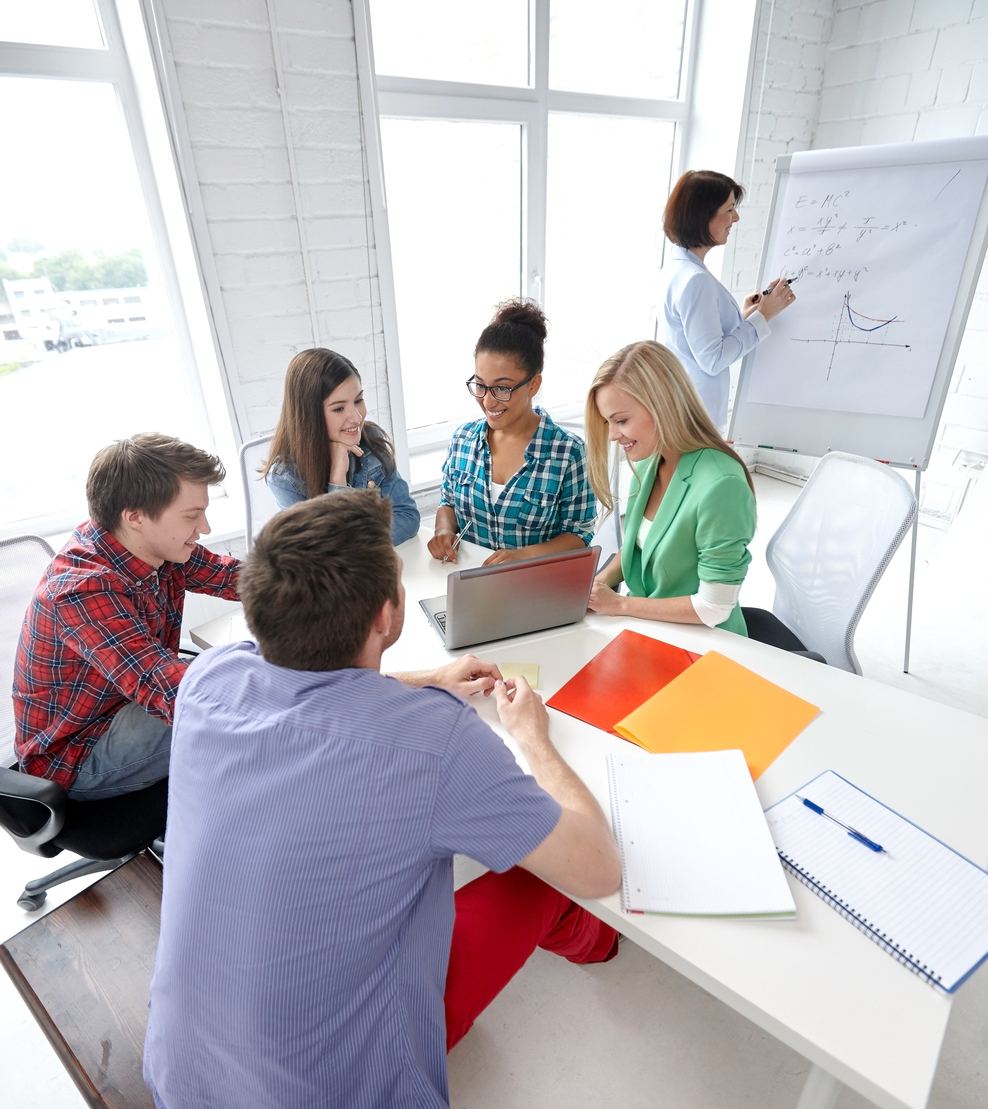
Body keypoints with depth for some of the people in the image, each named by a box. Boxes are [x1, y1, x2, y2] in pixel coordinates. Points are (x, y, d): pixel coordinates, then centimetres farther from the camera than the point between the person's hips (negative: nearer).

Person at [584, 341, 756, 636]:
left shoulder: (720, 486, -26)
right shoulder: (647, 462, -3)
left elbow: (714, 608, -21)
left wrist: (620, 604, -15)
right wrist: (600, 581, -6)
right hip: (646, 625, 6)